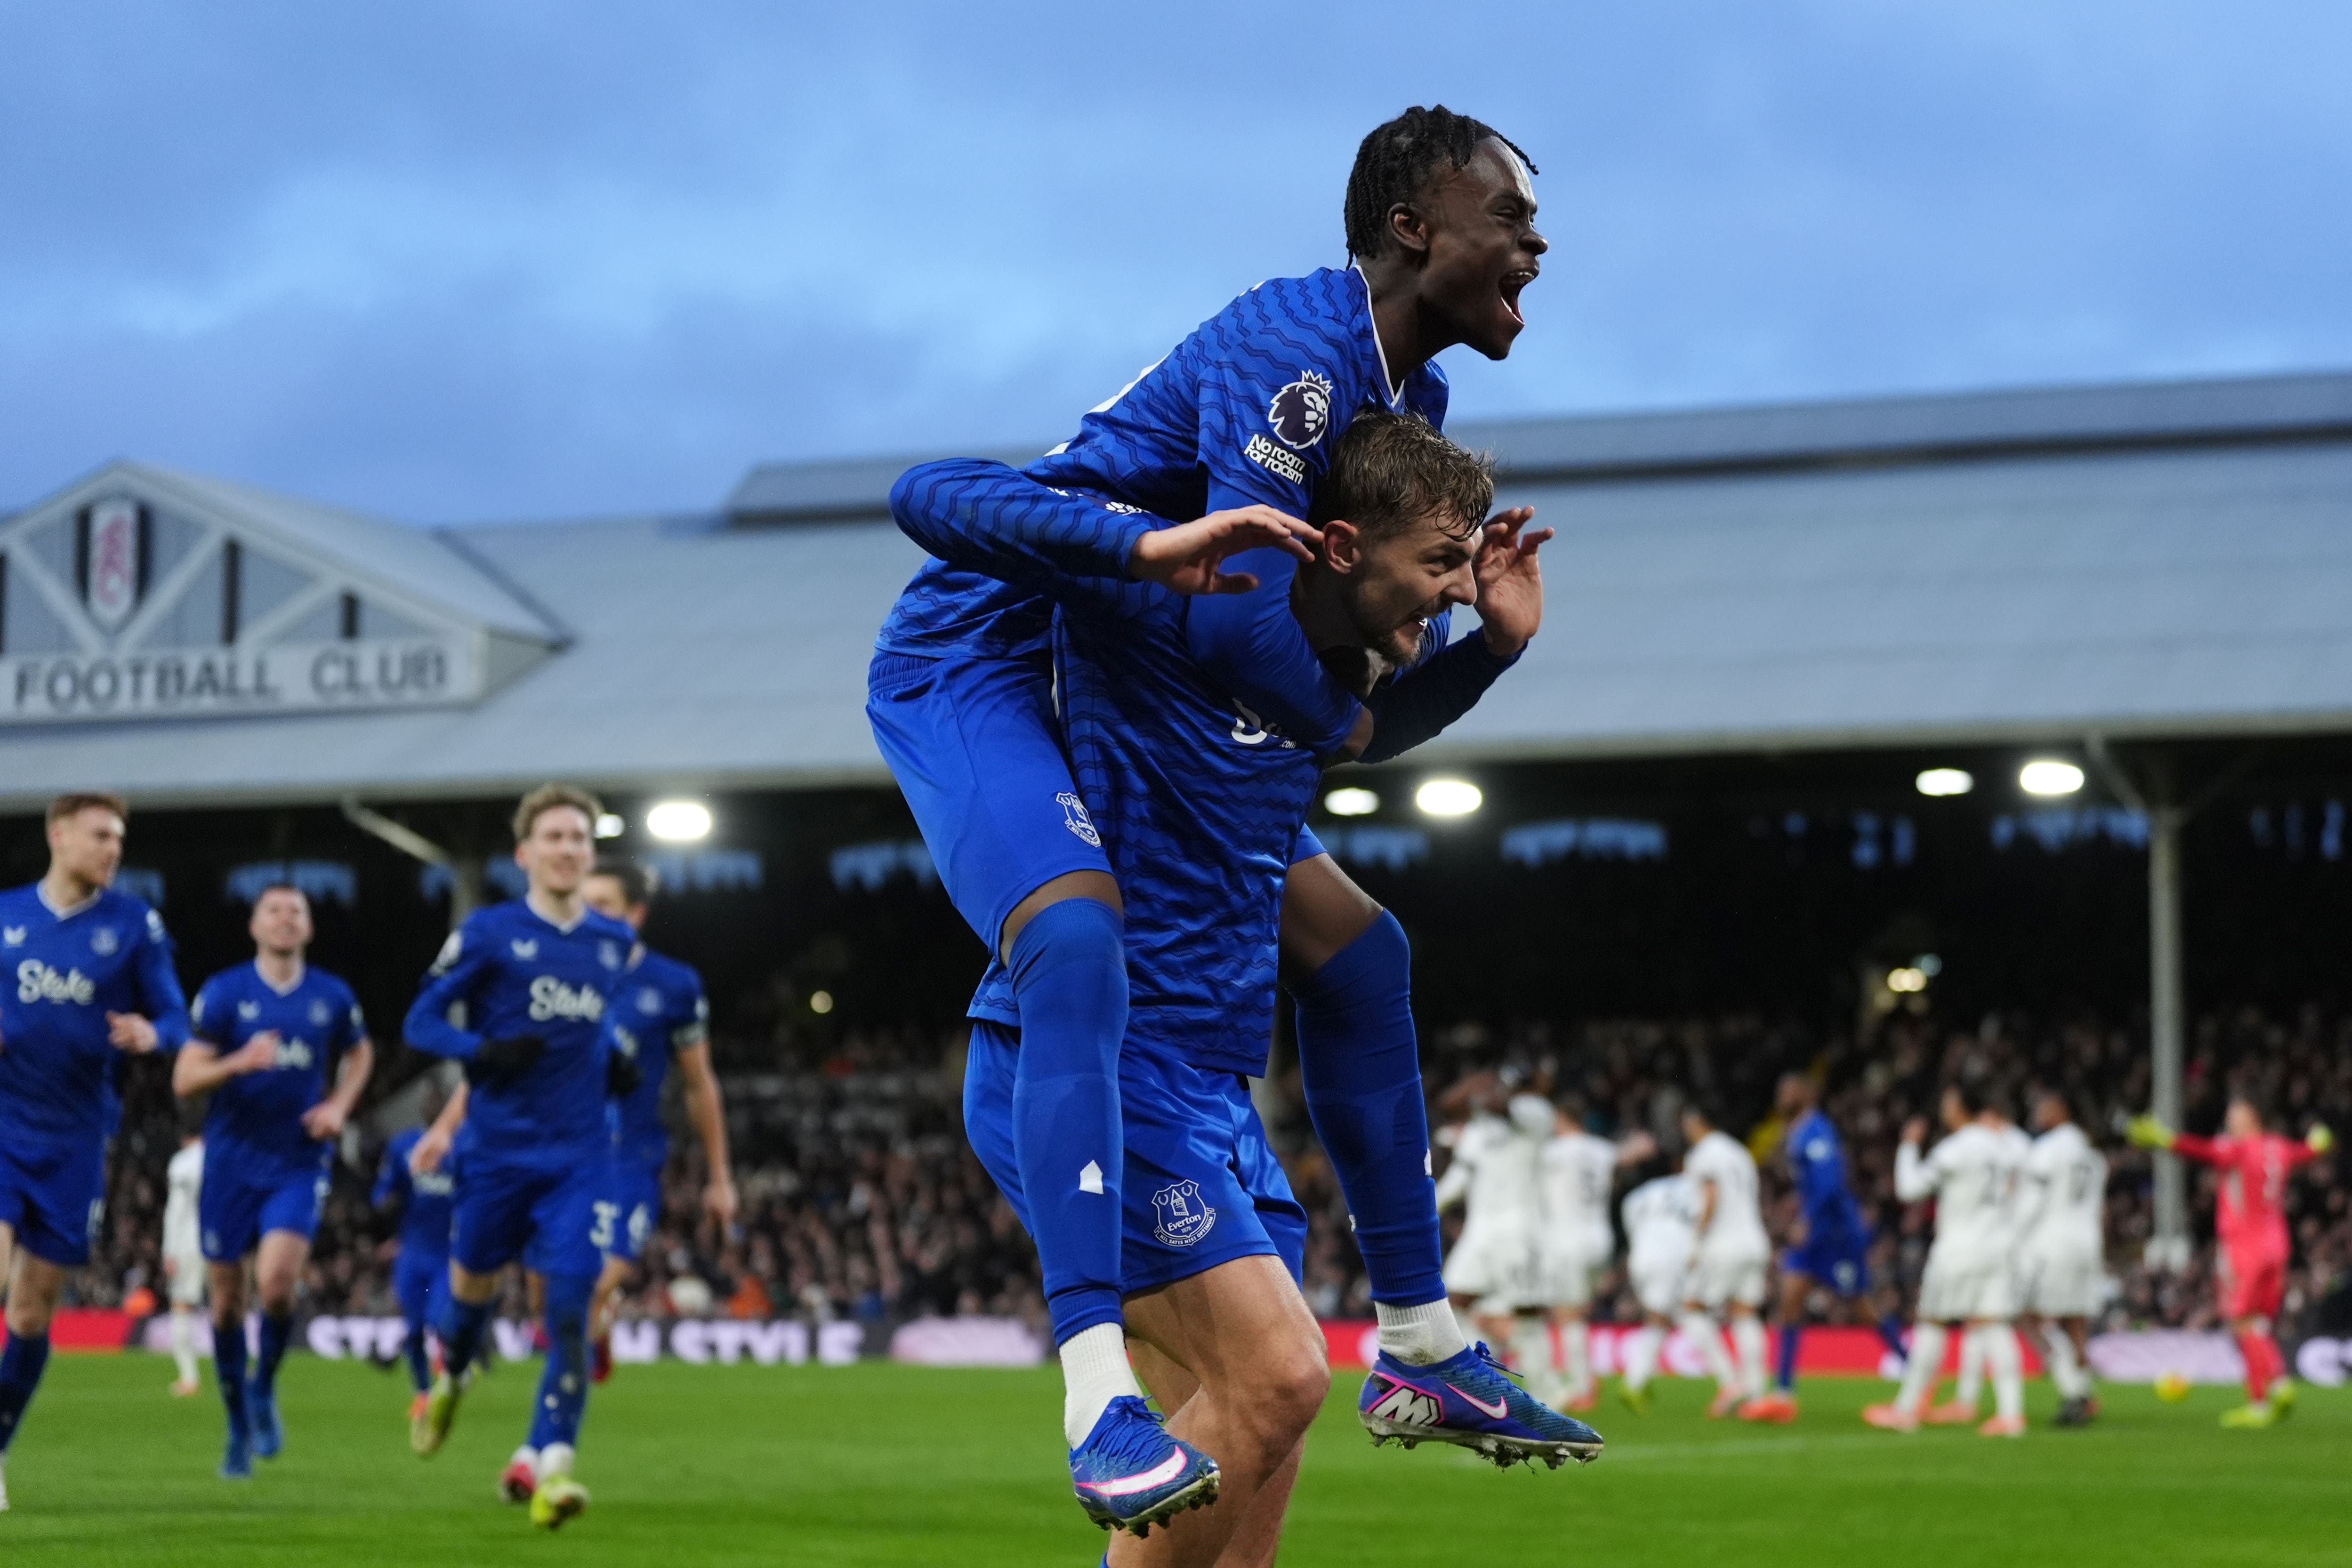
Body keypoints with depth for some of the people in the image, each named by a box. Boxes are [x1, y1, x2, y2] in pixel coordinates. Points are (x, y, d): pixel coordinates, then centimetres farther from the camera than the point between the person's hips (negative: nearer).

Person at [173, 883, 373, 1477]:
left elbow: (360, 1053, 22)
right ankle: (240, 1427, 22)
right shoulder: (223, 993, -4)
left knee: (277, 1281, -21)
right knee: (227, 1297, 4)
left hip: (298, 1164, 0)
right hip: (232, 1163, 0)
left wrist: (339, 1106, 4)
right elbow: (184, 1079, -6)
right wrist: (239, 1062, -24)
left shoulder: (333, 998, 3)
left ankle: (265, 1388, 6)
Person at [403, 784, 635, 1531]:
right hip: (497, 1151, -1)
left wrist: (619, 1065, 4)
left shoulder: (618, 943, 9)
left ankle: (550, 1461, -11)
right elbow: (422, 1021, -2)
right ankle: (450, 1378, 48)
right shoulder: (489, 933, -4)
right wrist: (485, 1052, -21)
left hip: (579, 1158, 1)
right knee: (472, 1285, 14)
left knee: (570, 1305, -13)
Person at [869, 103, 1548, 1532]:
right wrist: (1356, 733, -13)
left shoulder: (1414, 401, 9)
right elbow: (1246, 624, -31)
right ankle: (1098, 1387, -43)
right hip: (976, 664, -10)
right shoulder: (1294, 352, -24)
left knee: (1355, 945, 12)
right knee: (1080, 943, -34)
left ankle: (1420, 1342, 22)